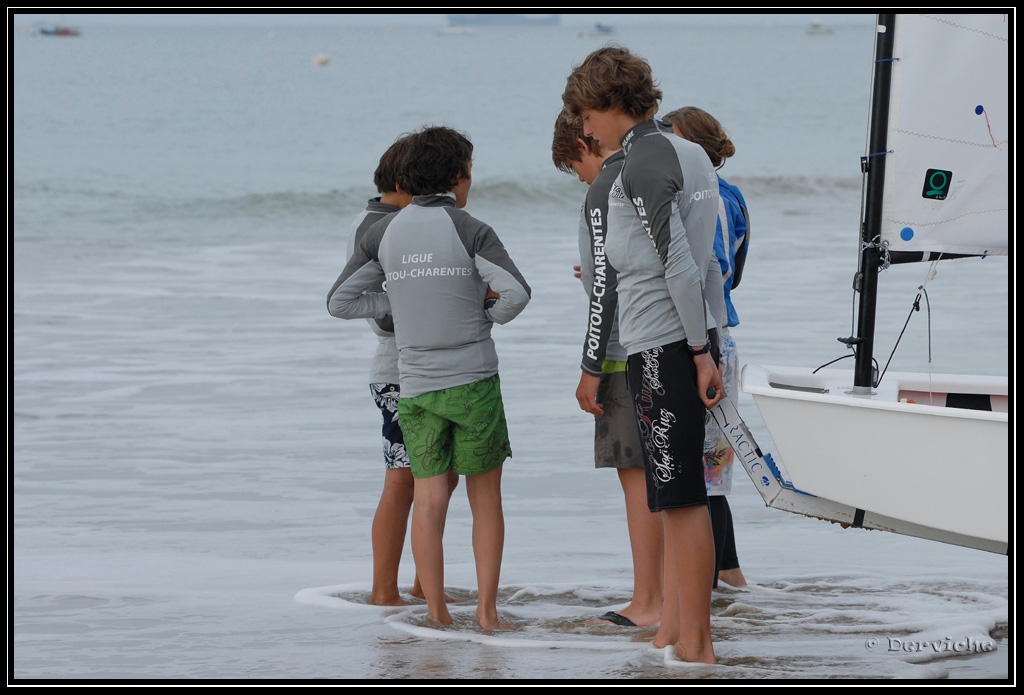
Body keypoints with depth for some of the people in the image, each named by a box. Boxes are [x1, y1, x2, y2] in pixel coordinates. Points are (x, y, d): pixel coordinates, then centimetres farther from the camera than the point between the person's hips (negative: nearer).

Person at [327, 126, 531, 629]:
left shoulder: (385, 233, 3)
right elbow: (516, 292, -19)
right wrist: (488, 315, 2)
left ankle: (436, 613, 0)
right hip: (473, 379, -3)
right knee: (485, 497, 6)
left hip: (416, 384, 3)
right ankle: (487, 609, 2)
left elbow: (340, 301, 6)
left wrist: (401, 303, 11)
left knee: (429, 501, 3)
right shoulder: (469, 231, -9)